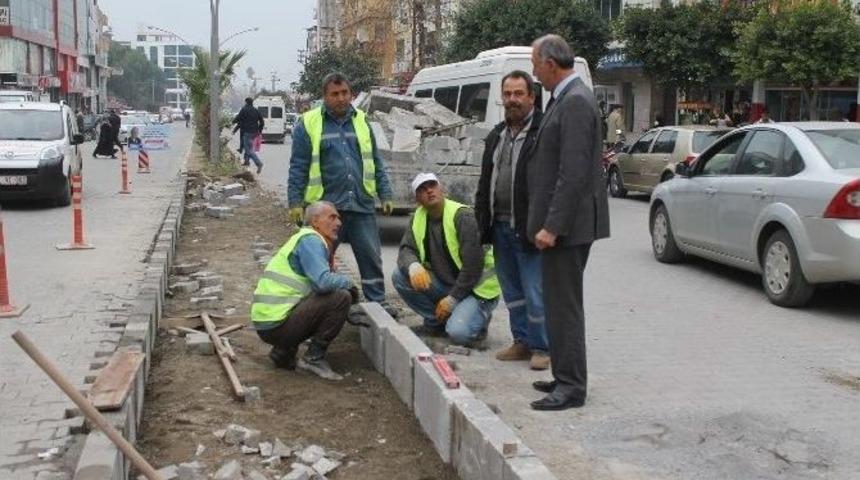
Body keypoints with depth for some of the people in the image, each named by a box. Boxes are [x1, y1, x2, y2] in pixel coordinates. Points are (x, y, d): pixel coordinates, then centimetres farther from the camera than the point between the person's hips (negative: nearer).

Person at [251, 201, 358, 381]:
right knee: (341, 297, -15)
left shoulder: (311, 240, 21)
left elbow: (319, 284, 23)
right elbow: (323, 282, -24)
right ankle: (314, 358, -6)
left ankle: (283, 351, 14)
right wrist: (348, 282, -4)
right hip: (276, 324, -10)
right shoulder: (310, 240, -9)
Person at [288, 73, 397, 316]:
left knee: (371, 256, 6)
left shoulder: (361, 121, 12)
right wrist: (295, 202, -6)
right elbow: (298, 167, -1)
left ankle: (377, 302, 17)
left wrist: (386, 195, 10)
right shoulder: (308, 124, 0)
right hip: (325, 204, -3)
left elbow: (376, 162, 15)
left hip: (362, 204, 3)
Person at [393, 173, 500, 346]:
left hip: (476, 287, -7)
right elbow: (406, 249, -4)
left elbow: (473, 264, -22)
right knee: (400, 276, -13)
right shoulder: (418, 218, 3)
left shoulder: (463, 216, -19)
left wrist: (452, 299, -18)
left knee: (459, 333, -30)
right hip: (444, 283, 7)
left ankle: (480, 317, 6)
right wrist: (413, 266, -29)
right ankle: (436, 322, 3)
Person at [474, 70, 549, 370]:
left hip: (528, 229, -8)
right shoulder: (496, 136, 17)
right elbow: (485, 182, 20)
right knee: (512, 292, 15)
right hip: (500, 227, 8)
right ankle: (522, 342, 26)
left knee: (535, 293, -2)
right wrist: (482, 222, 13)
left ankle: (542, 347, 9)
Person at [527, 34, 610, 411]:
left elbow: (573, 173, -23)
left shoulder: (575, 102, -17)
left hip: (567, 224, -10)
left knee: (564, 304, -3)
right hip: (559, 222, 10)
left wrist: (552, 226, -23)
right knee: (560, 302, 16)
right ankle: (566, 377, 26)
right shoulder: (566, 99, 14)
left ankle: (571, 387, 5)